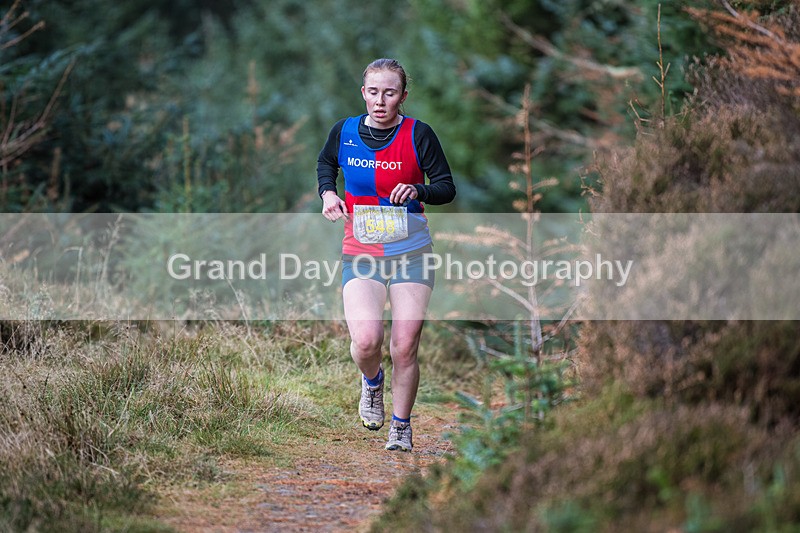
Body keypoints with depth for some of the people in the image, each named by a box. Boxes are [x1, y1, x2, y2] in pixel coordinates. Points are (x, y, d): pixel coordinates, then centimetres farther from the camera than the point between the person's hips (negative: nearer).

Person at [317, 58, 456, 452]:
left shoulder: (418, 134, -6)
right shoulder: (344, 132, 0)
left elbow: (447, 188, 0)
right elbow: (325, 163, 23)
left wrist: (418, 190, -21)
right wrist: (328, 193, 3)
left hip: (411, 252, -1)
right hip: (360, 253, 1)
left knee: (405, 347, -3)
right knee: (365, 341, -18)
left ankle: (401, 427, 19)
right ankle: (371, 383, 19)